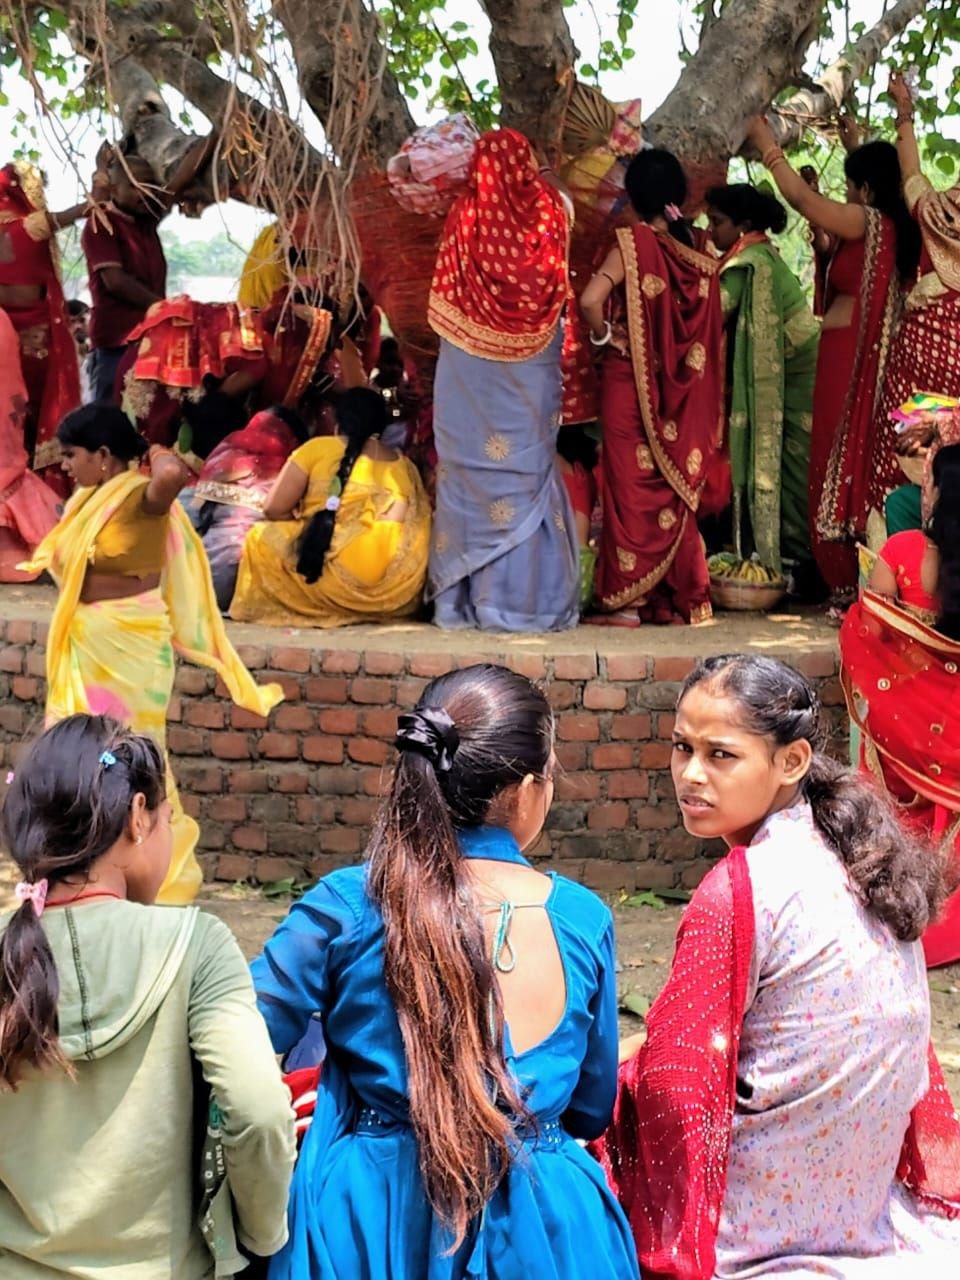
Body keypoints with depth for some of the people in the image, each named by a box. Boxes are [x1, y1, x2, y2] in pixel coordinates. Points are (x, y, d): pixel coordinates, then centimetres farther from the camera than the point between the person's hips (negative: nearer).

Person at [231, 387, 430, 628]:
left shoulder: (318, 448, 5)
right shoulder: (405, 466, 14)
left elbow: (274, 509, 4)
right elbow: (420, 527, 15)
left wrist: (306, 524, 24)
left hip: (338, 574, -5)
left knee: (261, 537, 15)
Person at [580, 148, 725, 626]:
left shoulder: (632, 242, -11)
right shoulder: (700, 256, 4)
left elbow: (590, 299, -24)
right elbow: (711, 332, 8)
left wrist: (605, 336, -8)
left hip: (630, 383, -5)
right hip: (681, 392, 5)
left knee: (632, 487, 2)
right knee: (676, 488, 13)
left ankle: (628, 602, 5)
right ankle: (681, 599, 17)